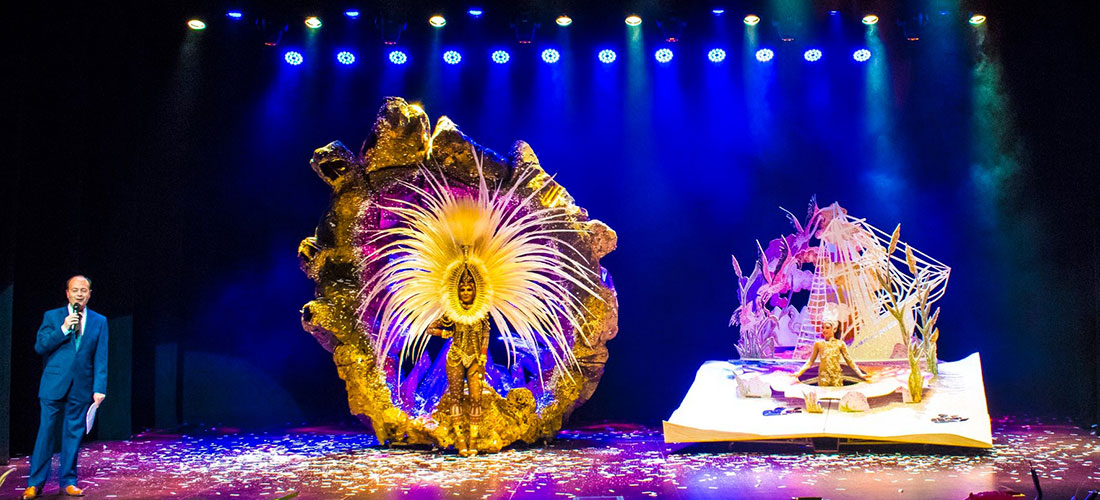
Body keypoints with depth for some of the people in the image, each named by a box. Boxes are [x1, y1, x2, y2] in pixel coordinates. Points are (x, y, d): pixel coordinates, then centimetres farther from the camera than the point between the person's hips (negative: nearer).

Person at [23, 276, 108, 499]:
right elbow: (40, 347, -2)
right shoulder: (52, 316, 7)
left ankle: (68, 481, 14)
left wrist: (99, 388, -4)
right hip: (54, 384, -1)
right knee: (46, 432, 0)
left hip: (81, 387, 1)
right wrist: (63, 329, -13)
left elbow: (101, 359, 4)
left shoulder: (99, 321, 8)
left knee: (73, 434, 5)